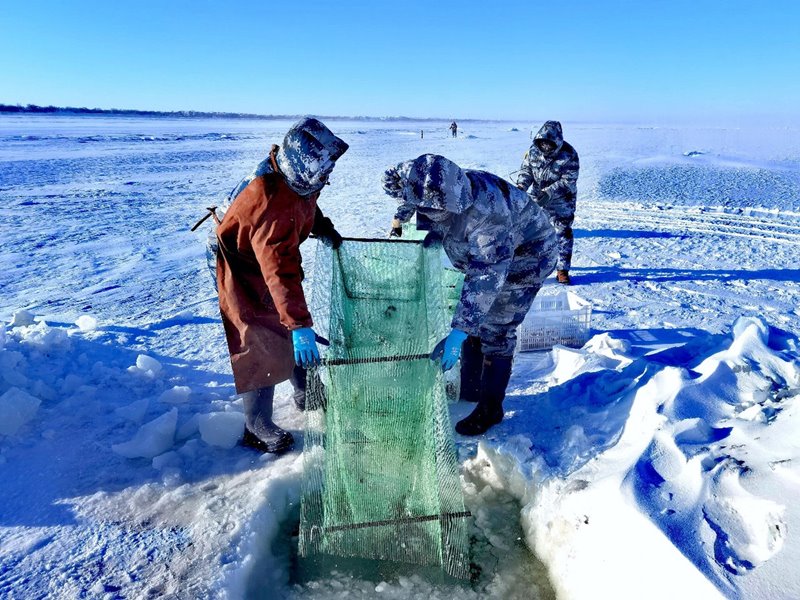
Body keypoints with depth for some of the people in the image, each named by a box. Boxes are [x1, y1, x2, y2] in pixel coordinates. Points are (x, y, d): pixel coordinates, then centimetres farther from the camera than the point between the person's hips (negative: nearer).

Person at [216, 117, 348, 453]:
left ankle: (306, 394, 40)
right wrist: (299, 325, -44)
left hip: (271, 264, 9)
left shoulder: (296, 177, -9)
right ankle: (257, 429, 15)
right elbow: (280, 269, -43)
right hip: (246, 277, -9)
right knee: (262, 351, -3)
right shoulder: (274, 204, -38)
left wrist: (324, 230, 10)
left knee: (299, 337, 17)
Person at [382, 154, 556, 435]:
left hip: (526, 255, -7)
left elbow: (487, 278, -42)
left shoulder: (486, 212, -42)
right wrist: (436, 232, -16)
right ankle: (469, 393, 24)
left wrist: (457, 333, -45)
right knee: (473, 320, 8)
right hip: (483, 255, 8)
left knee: (495, 329, -9)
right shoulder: (431, 196, -19)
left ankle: (490, 408, 6)